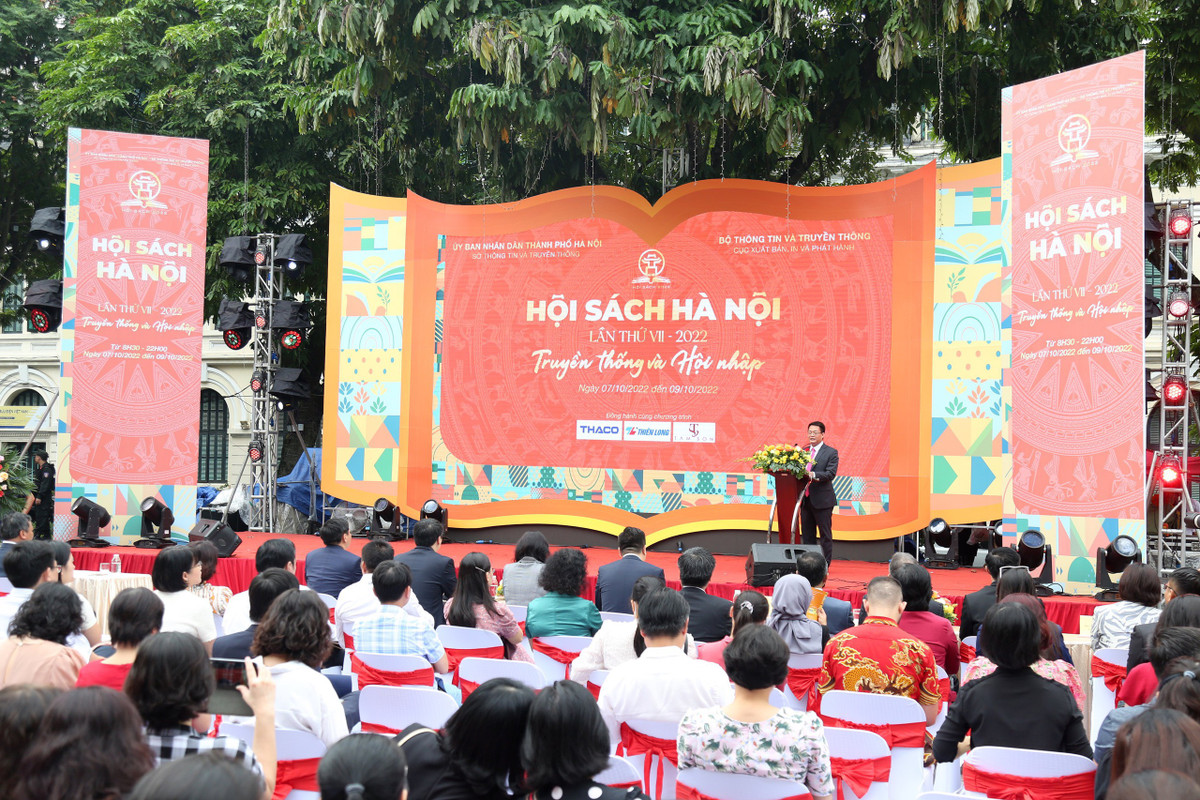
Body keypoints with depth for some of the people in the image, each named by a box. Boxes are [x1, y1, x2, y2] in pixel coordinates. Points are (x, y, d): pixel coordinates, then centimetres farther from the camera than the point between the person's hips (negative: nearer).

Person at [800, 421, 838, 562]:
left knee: (825, 534, 2)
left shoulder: (831, 453, -4)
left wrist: (813, 475, -28)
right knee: (807, 534, 11)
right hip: (806, 499, 5)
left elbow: (831, 474, -15)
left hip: (822, 500, -5)